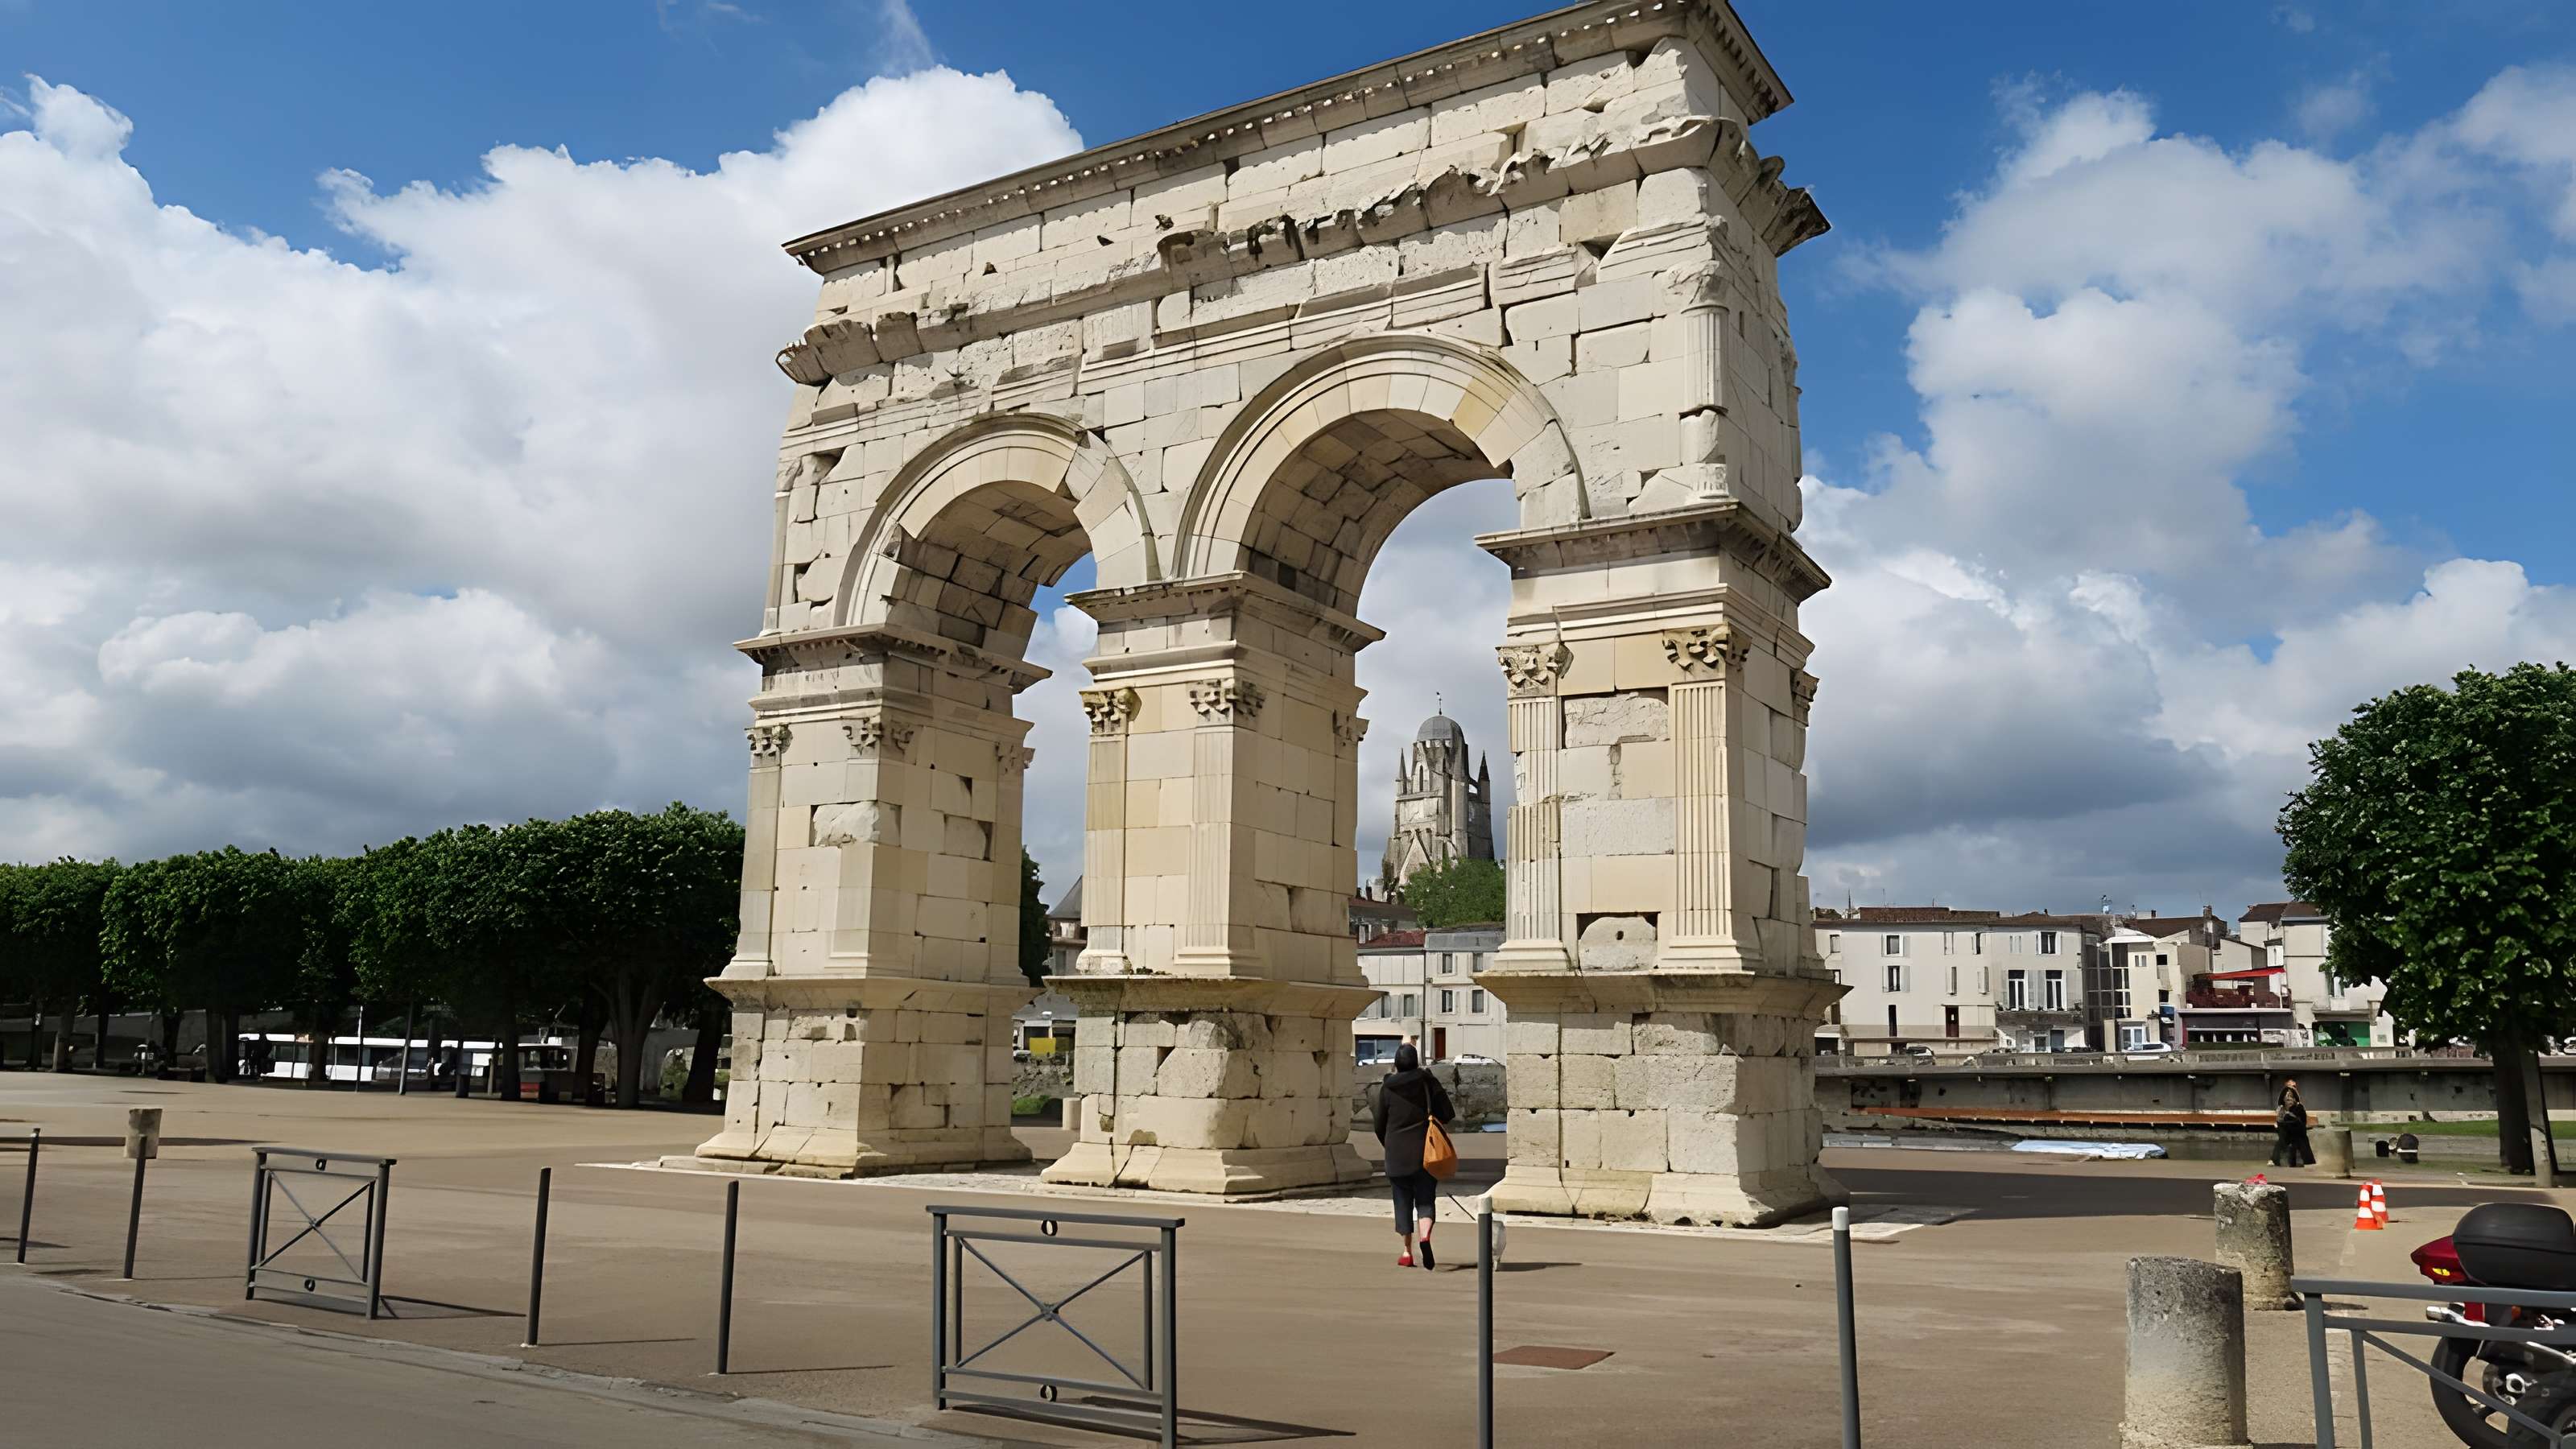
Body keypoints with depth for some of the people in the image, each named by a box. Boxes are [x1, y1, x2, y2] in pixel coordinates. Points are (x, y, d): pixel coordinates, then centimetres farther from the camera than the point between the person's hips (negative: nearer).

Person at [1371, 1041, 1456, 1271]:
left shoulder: (1387, 1087, -2)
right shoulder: (1428, 1082, -4)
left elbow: (1379, 1124, 4)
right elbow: (1448, 1115, -3)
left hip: (1397, 1155, 0)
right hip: (1426, 1154, 0)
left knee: (1403, 1202, 10)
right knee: (1425, 1200, 7)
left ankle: (1407, 1252, 10)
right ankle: (1425, 1237, -19)